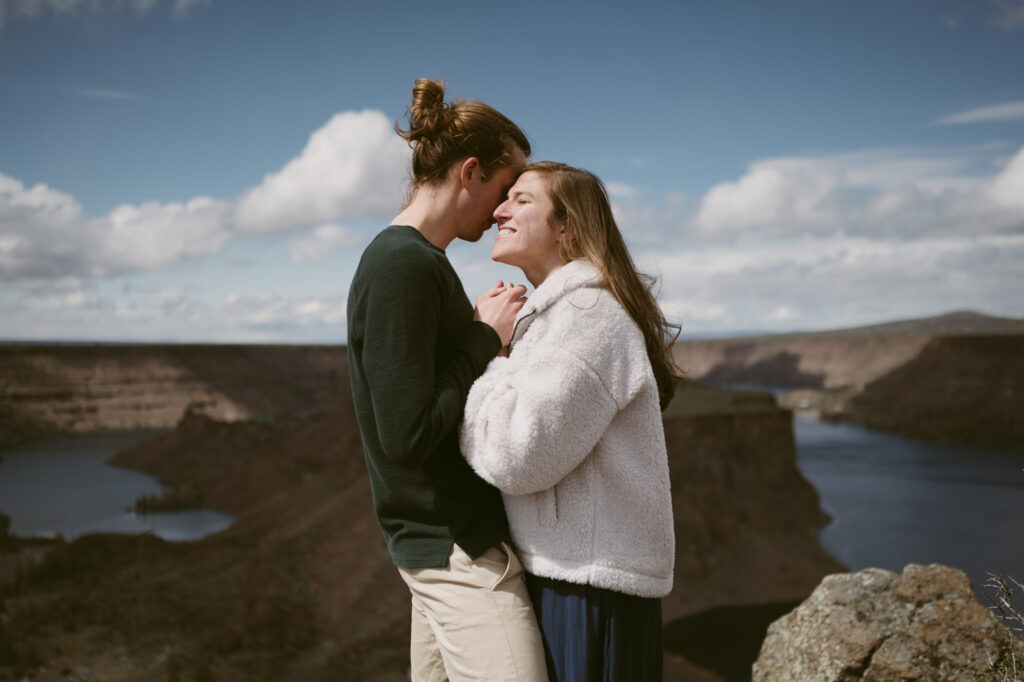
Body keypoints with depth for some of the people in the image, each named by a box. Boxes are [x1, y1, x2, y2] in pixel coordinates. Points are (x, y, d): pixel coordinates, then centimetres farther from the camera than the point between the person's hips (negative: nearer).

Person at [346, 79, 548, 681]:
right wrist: (487, 337, -14)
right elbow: (406, 438, -24)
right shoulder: (403, 266, -18)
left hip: (439, 537, 10)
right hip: (461, 547, -10)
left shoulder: (419, 260, 13)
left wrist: (487, 330, 5)